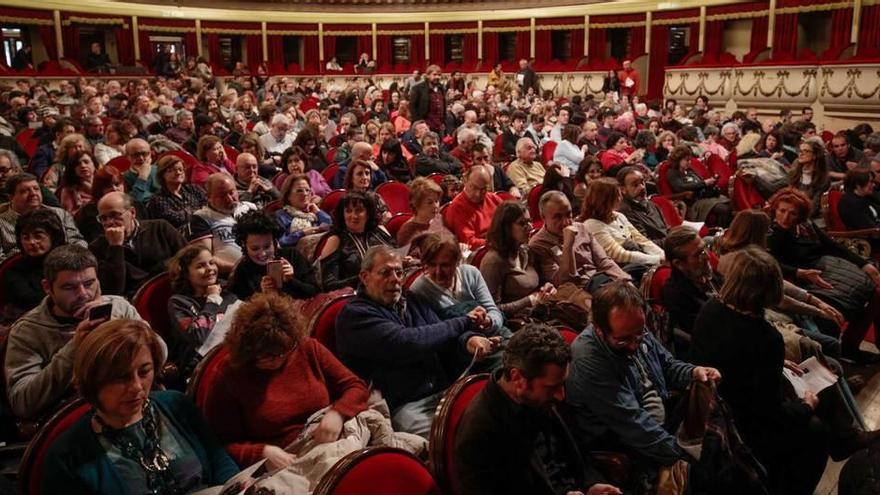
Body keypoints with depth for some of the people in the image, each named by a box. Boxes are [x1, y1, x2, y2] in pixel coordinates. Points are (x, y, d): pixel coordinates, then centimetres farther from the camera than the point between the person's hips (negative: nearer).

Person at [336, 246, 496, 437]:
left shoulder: (413, 302, 20)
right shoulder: (354, 314, -3)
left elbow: (445, 336, 11)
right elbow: (408, 342, -15)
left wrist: (469, 341, -15)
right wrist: (464, 321, -6)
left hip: (445, 391, 7)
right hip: (403, 406, -7)